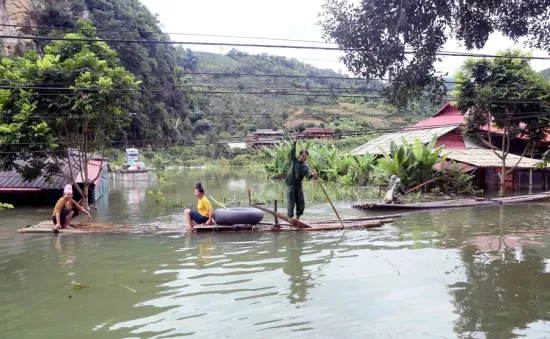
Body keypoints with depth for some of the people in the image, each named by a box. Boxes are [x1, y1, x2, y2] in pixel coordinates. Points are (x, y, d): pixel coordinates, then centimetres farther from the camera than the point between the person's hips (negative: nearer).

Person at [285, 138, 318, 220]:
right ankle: (290, 218, 5)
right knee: (291, 202, -5)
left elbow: (308, 175, -13)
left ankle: (297, 219, 18)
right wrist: (294, 143, -25)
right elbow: (292, 152, -14)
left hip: (298, 186, 3)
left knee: (301, 203, 3)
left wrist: (312, 175, -35)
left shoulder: (306, 166, 5)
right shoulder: (294, 161, 2)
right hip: (291, 184, -3)